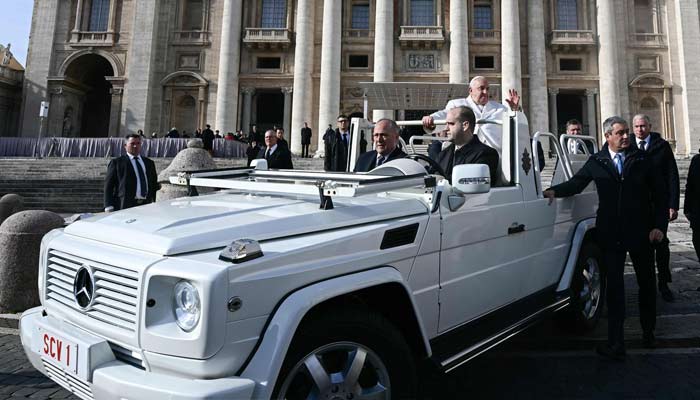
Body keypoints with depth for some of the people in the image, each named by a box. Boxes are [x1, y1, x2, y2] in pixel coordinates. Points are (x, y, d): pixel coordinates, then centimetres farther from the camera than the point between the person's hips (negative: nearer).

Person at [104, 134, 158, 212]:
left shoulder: (149, 162, 21)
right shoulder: (116, 162, 9)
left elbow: (154, 185, 22)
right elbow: (109, 186, 3)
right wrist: (109, 207, -8)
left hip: (147, 205, 3)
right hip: (125, 206, -3)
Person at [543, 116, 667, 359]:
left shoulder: (641, 159, 2)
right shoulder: (596, 162, 2)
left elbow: (658, 194, 3)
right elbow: (576, 183, 0)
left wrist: (659, 225, -6)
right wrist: (554, 191, -20)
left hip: (641, 233, 1)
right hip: (611, 235, -1)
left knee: (647, 284, 15)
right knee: (614, 287, 1)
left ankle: (648, 332, 36)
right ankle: (616, 343, 5)